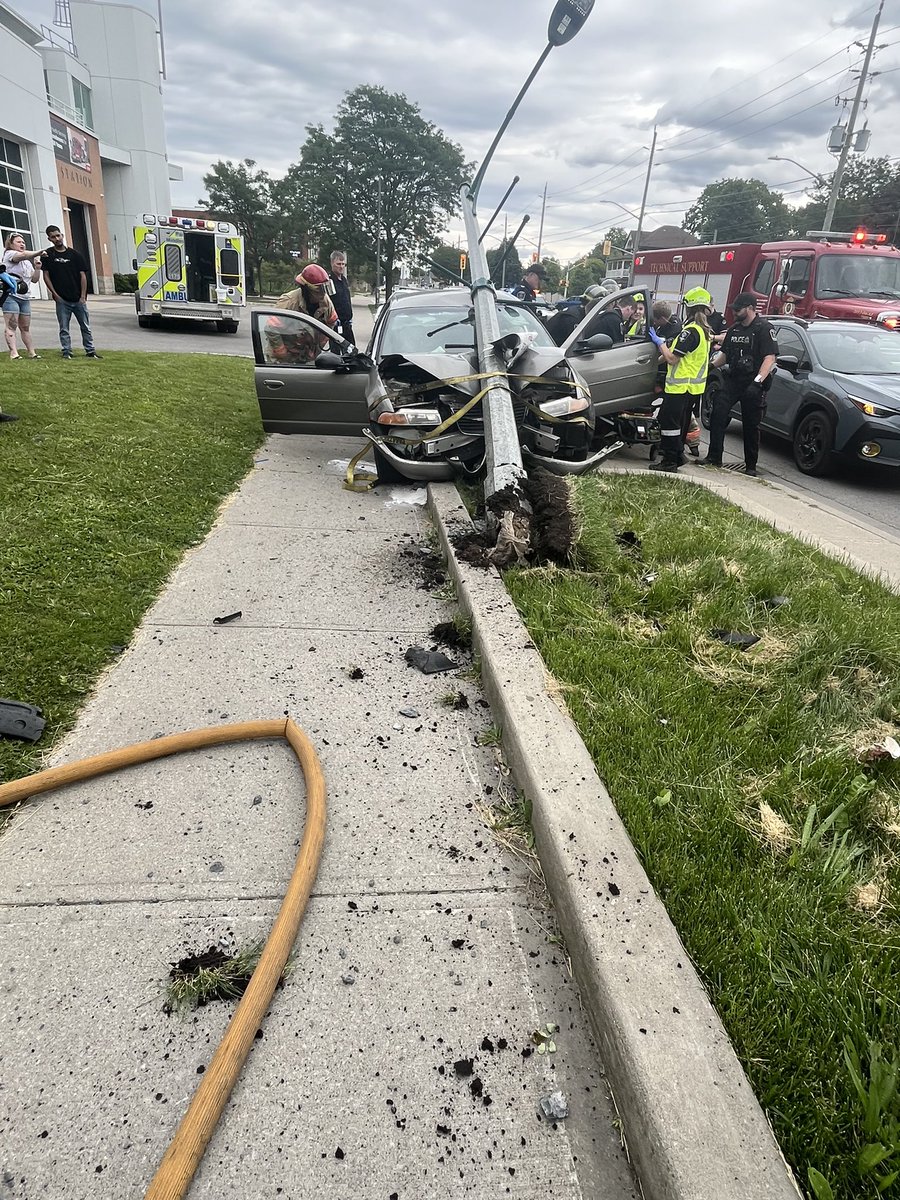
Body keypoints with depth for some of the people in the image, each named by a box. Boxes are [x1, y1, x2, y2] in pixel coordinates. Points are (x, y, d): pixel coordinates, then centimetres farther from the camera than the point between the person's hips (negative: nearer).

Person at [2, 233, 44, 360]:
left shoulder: (28, 262, 23)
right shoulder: (9, 254, -1)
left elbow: (34, 279, 20)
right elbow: (24, 255, -22)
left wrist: (37, 268, 4)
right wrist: (39, 252, -33)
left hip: (25, 297, 8)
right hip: (10, 296, -8)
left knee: (25, 327, 11)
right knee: (11, 325, -12)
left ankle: (32, 352, 15)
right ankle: (13, 353, -21)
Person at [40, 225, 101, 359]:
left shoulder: (74, 254, 4)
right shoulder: (48, 254, 3)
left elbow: (83, 275, 2)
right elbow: (46, 275, 4)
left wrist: (83, 296, -4)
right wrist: (55, 294, -4)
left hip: (78, 299, 1)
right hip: (62, 299, -1)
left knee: (85, 327, 5)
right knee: (64, 328, 3)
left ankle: (90, 351, 13)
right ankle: (66, 352, 9)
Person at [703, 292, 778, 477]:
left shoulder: (763, 328, -7)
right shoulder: (734, 329, 16)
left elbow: (770, 358, -15)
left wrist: (757, 382, -26)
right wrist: (711, 365, 9)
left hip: (752, 384, -6)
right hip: (732, 380, 6)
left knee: (751, 425, 2)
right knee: (717, 415, -10)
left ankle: (751, 466, 11)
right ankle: (714, 458, -5)